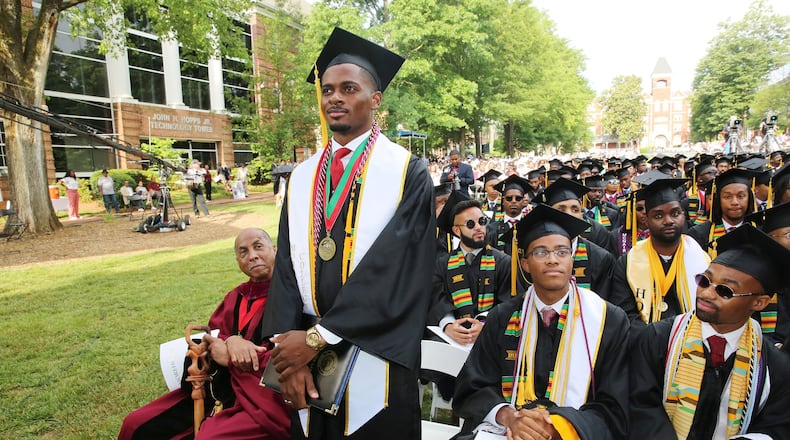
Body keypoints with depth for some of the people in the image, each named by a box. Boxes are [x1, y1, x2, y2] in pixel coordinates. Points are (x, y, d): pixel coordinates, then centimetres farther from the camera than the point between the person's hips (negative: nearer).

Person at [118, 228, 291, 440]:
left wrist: (230, 358, -11)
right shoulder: (236, 297, 16)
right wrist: (231, 341, -15)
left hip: (266, 398, -7)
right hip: (223, 391, 8)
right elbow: (210, 340, 9)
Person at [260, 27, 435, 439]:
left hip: (375, 357, -4)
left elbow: (393, 266, -15)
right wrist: (288, 342, -10)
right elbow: (287, 262, 3)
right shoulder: (302, 177, 8)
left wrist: (317, 336, -16)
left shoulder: (407, 172, -6)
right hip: (307, 352, 4)